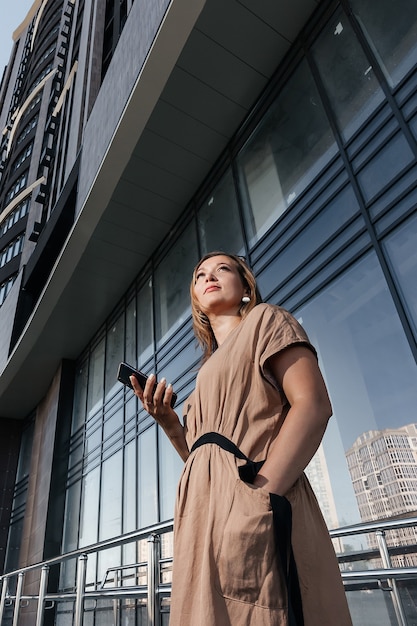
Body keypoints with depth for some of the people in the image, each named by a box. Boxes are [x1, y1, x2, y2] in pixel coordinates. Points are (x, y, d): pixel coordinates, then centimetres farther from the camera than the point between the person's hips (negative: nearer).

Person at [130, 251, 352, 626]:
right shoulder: (210, 371, 26)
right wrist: (168, 422, 7)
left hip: (252, 512, -7)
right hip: (209, 518, 8)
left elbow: (313, 405, -11)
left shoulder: (264, 320, 5)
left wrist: (260, 497, -20)